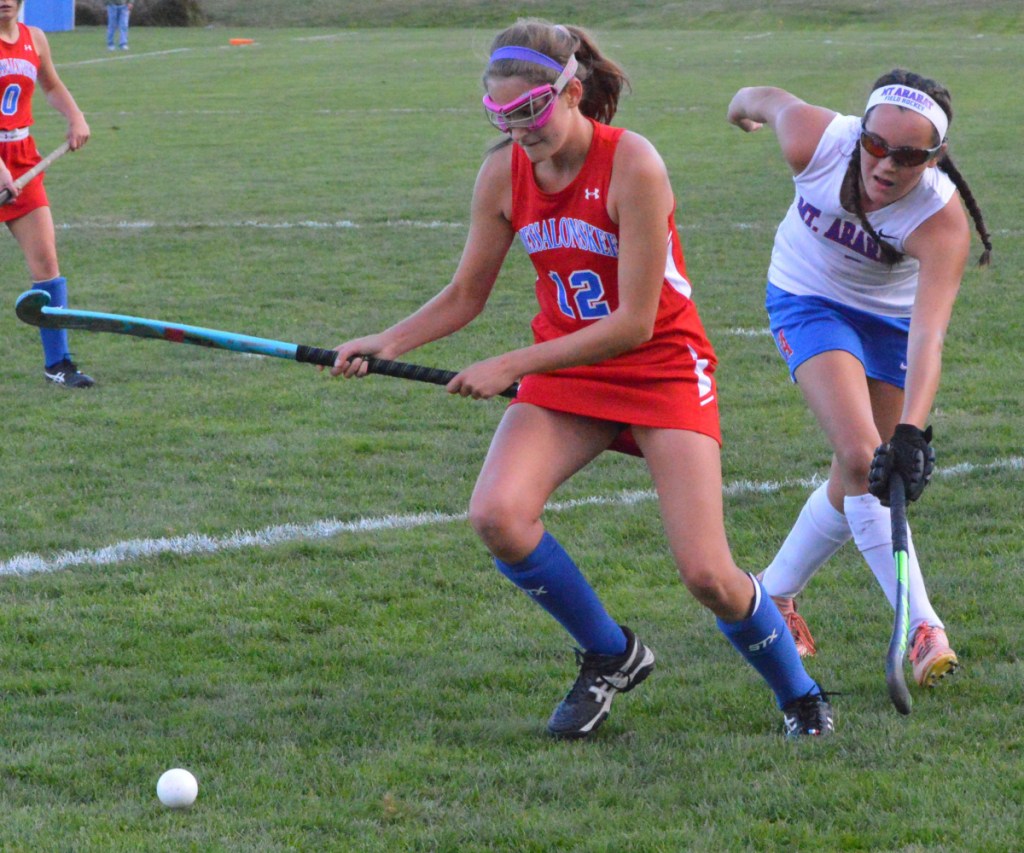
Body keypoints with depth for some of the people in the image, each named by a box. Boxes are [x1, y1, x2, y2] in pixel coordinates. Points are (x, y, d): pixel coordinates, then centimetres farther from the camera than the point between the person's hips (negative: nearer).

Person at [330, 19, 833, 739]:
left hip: (662, 368, -4)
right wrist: (389, 343, -9)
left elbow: (633, 324, -22)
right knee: (497, 514, -23)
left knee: (708, 575, -13)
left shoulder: (632, 166, -22)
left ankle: (799, 694, 18)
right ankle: (610, 656, 2)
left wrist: (511, 366, -22)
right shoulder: (504, 174, -5)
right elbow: (465, 295, 8)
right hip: (565, 373, 5)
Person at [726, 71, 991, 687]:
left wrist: (913, 431, -59)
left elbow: (928, 334, -46)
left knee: (861, 482, 5)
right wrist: (744, 105, 19)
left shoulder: (942, 222, -35)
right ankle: (922, 629, -23)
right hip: (810, 303, -1)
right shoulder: (814, 141, -30)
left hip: (891, 318, 1)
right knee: (862, 457, -21)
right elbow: (771, 100, -6)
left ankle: (773, 597, 30)